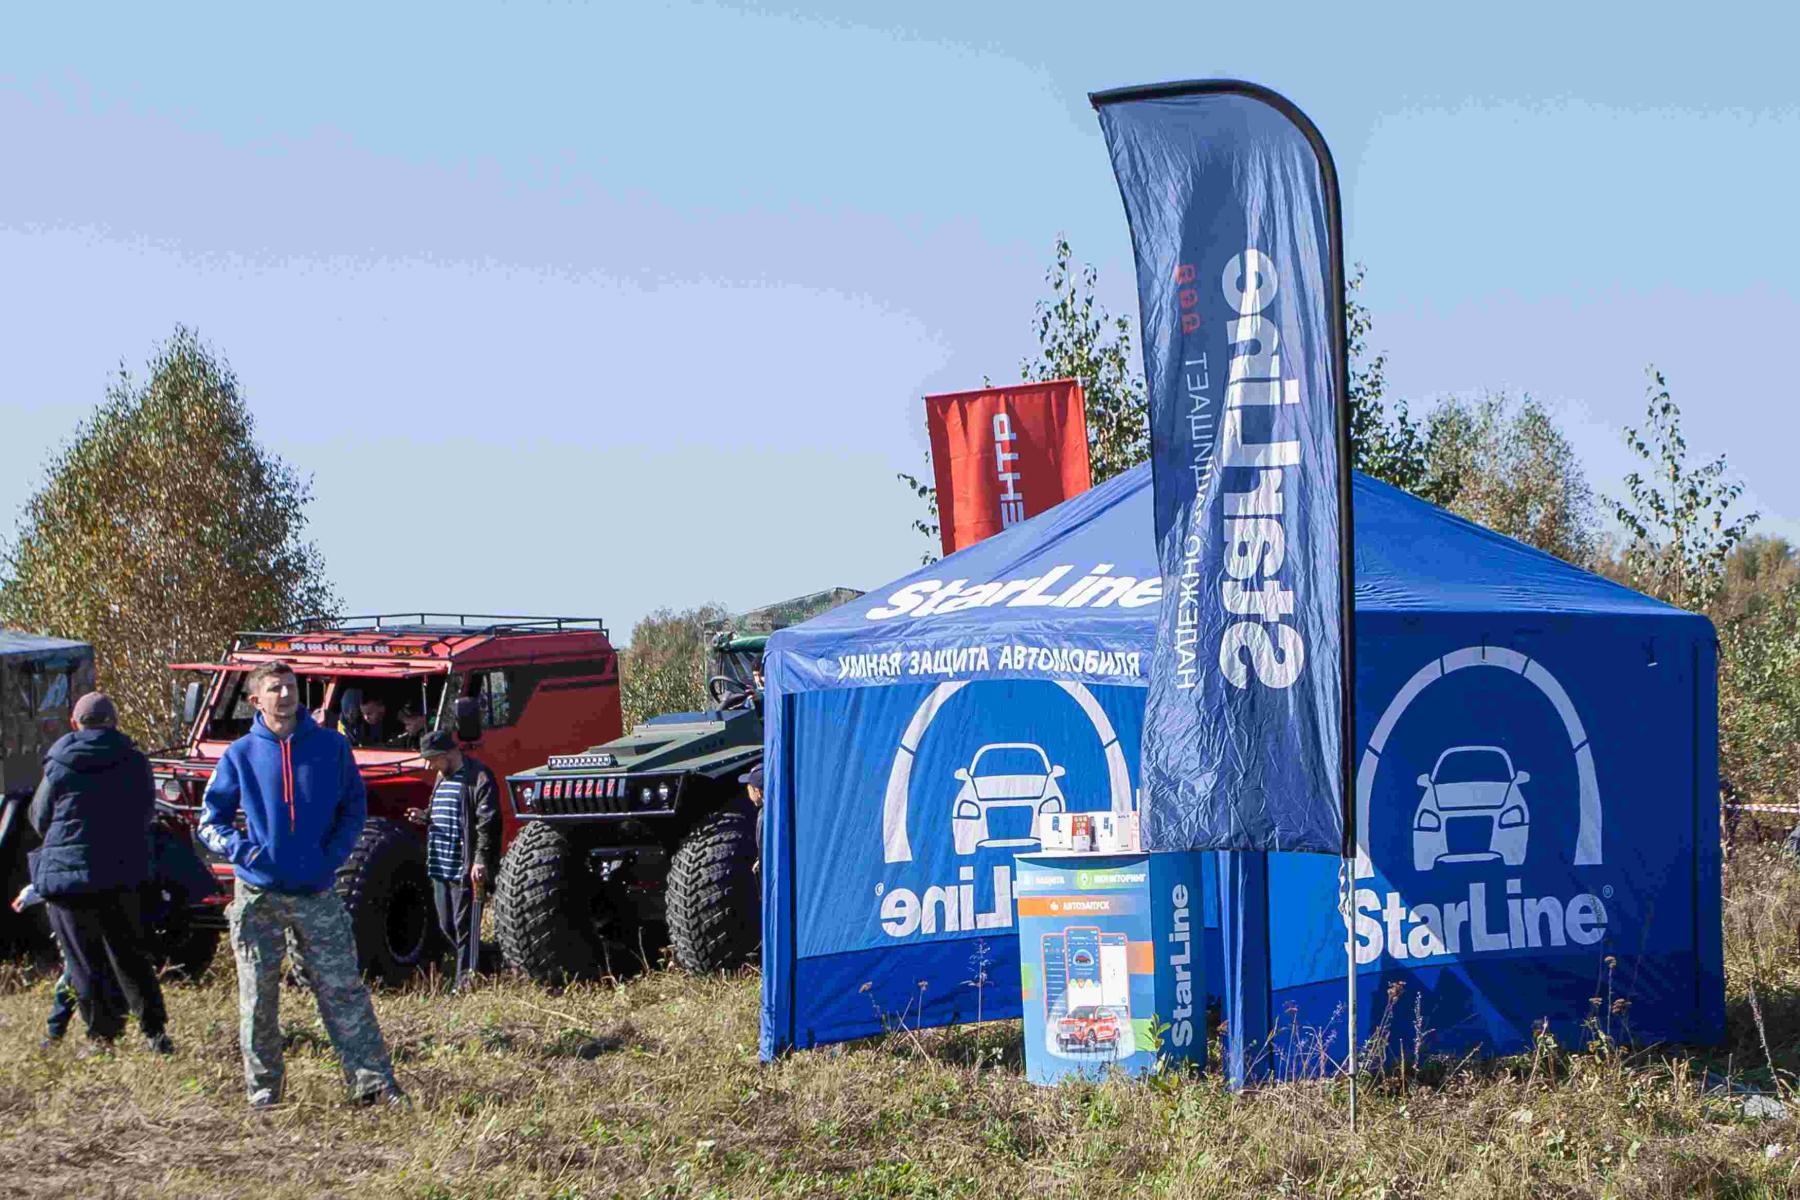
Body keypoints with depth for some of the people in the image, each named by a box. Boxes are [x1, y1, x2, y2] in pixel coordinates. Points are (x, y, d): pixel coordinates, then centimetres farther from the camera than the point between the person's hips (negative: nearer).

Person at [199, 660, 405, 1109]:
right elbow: (210, 821, 7)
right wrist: (240, 849, -12)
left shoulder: (332, 747, 4)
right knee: (258, 1000, 4)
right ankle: (263, 1090, 15)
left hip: (317, 893, 0)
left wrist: (335, 854, -4)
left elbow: (354, 807, 12)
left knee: (343, 990, -2)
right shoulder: (240, 755, 2)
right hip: (259, 896, 0)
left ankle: (372, 1081, -2)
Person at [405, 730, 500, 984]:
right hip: (440, 866, 9)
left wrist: (481, 859, -24)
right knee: (447, 926, 14)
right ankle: (471, 971, 27)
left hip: (464, 868, -9)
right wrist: (425, 817, 8)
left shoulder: (477, 777, -12)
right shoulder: (442, 777, 17)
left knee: (464, 927, -5)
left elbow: (488, 821, -18)